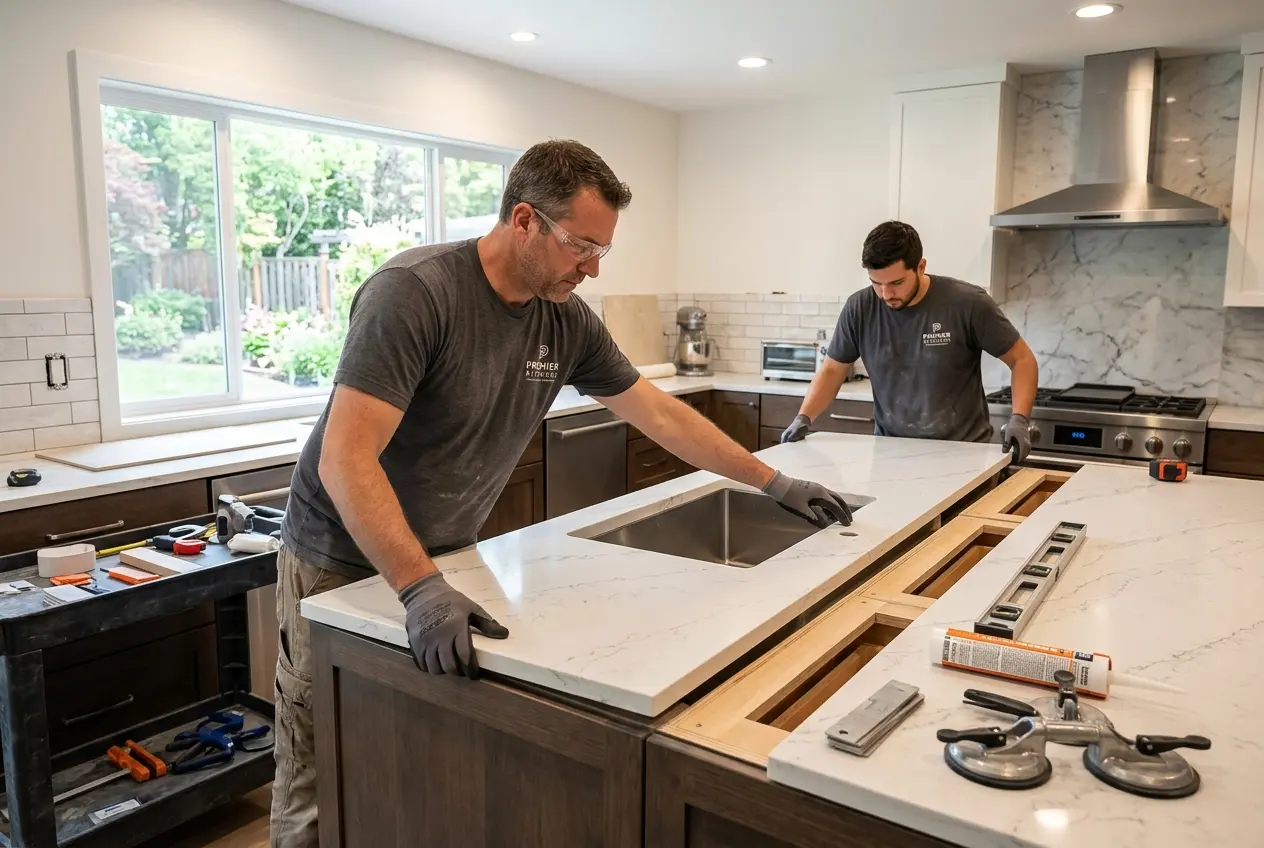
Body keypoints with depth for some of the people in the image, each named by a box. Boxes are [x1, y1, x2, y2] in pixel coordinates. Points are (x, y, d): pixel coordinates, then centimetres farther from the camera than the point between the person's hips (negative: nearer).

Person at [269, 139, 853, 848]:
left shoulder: (568, 321, -5)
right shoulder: (413, 292, -24)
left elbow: (659, 414, 5)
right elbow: (345, 457, -30)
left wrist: (774, 482, 7)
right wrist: (421, 590, -40)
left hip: (446, 557, 5)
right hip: (346, 563, -5)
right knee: (325, 790, 4)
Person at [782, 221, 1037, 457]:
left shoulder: (968, 303, -11)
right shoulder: (859, 308, -5)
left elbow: (1022, 359, -1)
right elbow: (832, 370, 8)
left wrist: (1019, 419, -15)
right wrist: (804, 417, -6)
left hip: (962, 451, -2)